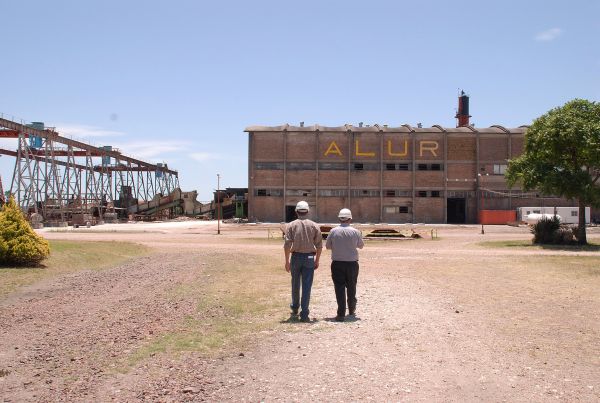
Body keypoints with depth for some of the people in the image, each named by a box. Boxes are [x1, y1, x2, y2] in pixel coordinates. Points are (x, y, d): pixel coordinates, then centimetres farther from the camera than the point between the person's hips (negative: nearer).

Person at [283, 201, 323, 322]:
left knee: (295, 284, 18)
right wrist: (317, 260, 10)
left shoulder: (291, 225, -1)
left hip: (296, 257, 0)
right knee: (307, 286, -1)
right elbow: (319, 245, 1)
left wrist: (287, 261, -2)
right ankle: (304, 314, -5)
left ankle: (295, 308, 33)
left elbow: (287, 244, -7)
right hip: (309, 258, 0)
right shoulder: (314, 225, 2)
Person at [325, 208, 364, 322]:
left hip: (337, 263, -1)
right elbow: (361, 245, 10)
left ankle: (341, 314, -3)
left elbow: (328, 246, 4)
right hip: (352, 263, 1)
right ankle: (351, 310, 32)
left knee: (339, 288, 1)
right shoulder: (355, 232, -5)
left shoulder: (333, 231, -6)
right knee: (351, 287, 17)